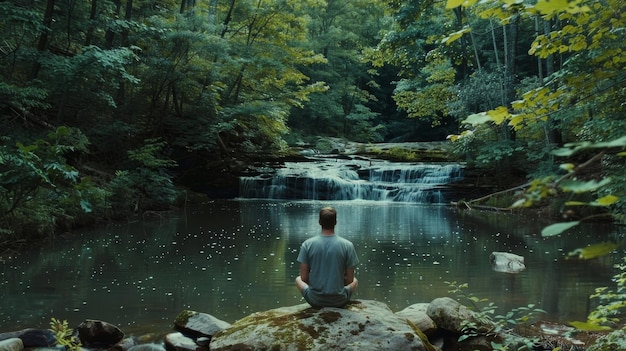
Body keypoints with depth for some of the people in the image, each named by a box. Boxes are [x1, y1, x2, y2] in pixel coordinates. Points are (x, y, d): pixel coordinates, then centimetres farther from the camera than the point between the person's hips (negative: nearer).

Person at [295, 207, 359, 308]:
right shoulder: (348, 245, -10)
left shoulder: (307, 244, -9)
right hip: (339, 301, 0)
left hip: (315, 300, 0)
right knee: (355, 281, 33)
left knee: (298, 279, 32)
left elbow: (304, 278, -6)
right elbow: (349, 280, -6)